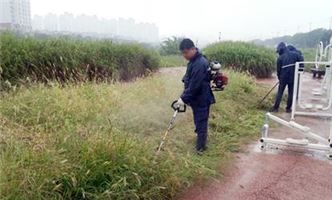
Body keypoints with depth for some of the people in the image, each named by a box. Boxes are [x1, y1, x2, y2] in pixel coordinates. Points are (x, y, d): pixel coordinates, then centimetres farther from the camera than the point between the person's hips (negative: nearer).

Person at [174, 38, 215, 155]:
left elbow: (194, 86, -27)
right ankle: (201, 141, 40)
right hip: (197, 98, 9)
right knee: (199, 121, 23)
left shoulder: (200, 64, -26)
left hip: (201, 99, -9)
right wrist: (185, 97, 13)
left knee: (200, 123, 2)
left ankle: (200, 147, 14)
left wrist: (184, 98, -20)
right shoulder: (194, 61, 7)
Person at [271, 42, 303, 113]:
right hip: (293, 77, 1)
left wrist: (279, 77, 14)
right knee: (291, 93, 11)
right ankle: (288, 108, 14)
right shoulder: (294, 54, -2)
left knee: (280, 93, 8)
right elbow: (301, 60, -7)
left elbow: (278, 70, -1)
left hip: (283, 77, -1)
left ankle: (276, 108, 9)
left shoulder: (280, 58, -6)